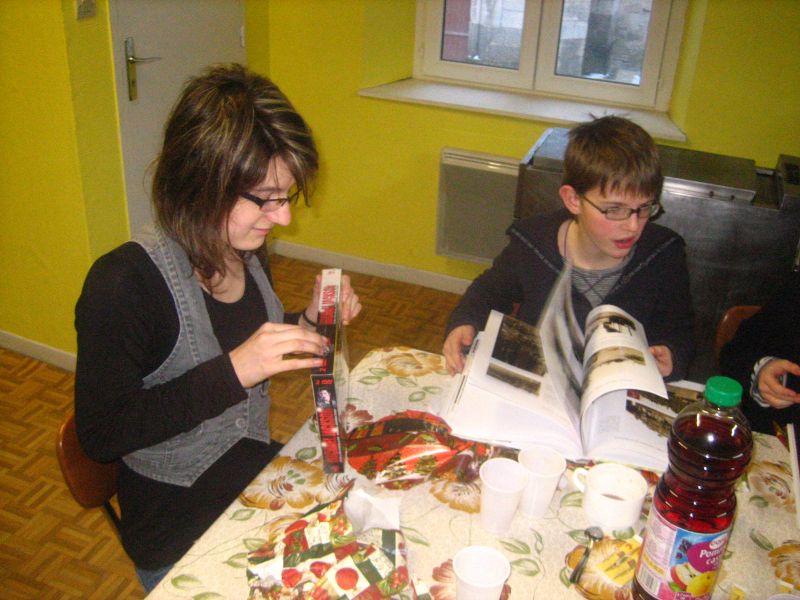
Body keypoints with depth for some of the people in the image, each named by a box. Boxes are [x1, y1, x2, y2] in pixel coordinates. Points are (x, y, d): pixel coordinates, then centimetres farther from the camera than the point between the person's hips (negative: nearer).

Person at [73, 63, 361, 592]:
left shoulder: (249, 254, -3)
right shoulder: (124, 282, -23)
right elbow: (100, 433, -23)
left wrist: (310, 323, -8)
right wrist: (233, 371, -31)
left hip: (260, 478, 6)